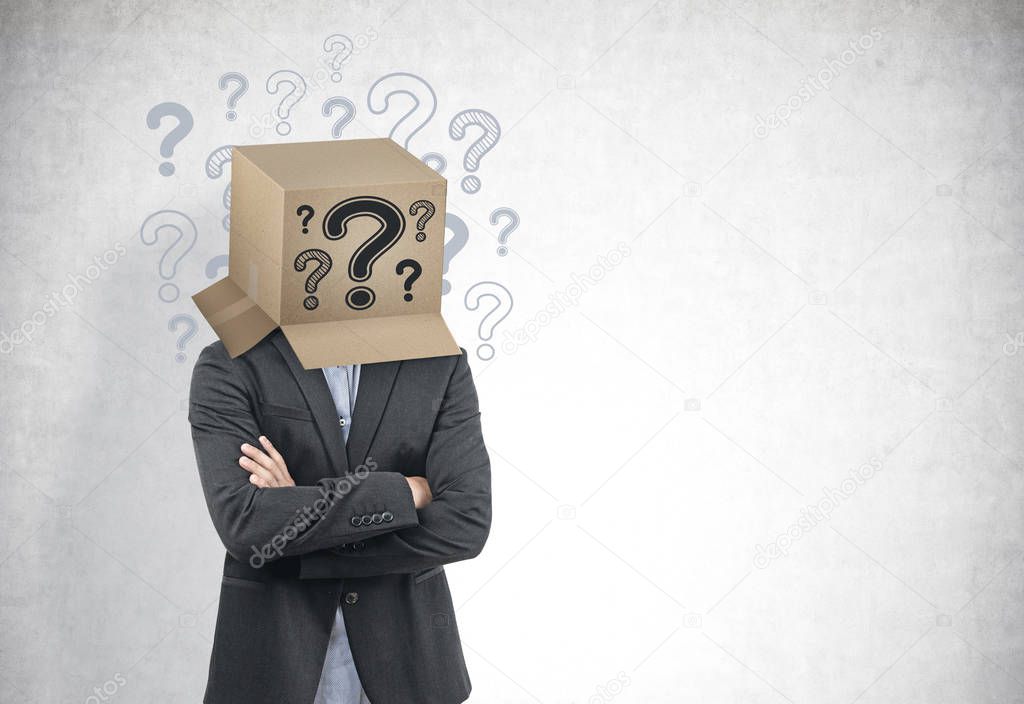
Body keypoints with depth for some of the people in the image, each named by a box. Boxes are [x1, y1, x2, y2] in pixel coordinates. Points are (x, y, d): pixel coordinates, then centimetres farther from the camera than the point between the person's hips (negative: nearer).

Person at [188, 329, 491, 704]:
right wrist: (404, 492, -17)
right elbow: (241, 525, -21)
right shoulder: (228, 368, -8)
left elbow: (466, 523, -15)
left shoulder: (444, 366, -3)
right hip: (275, 655, -1)